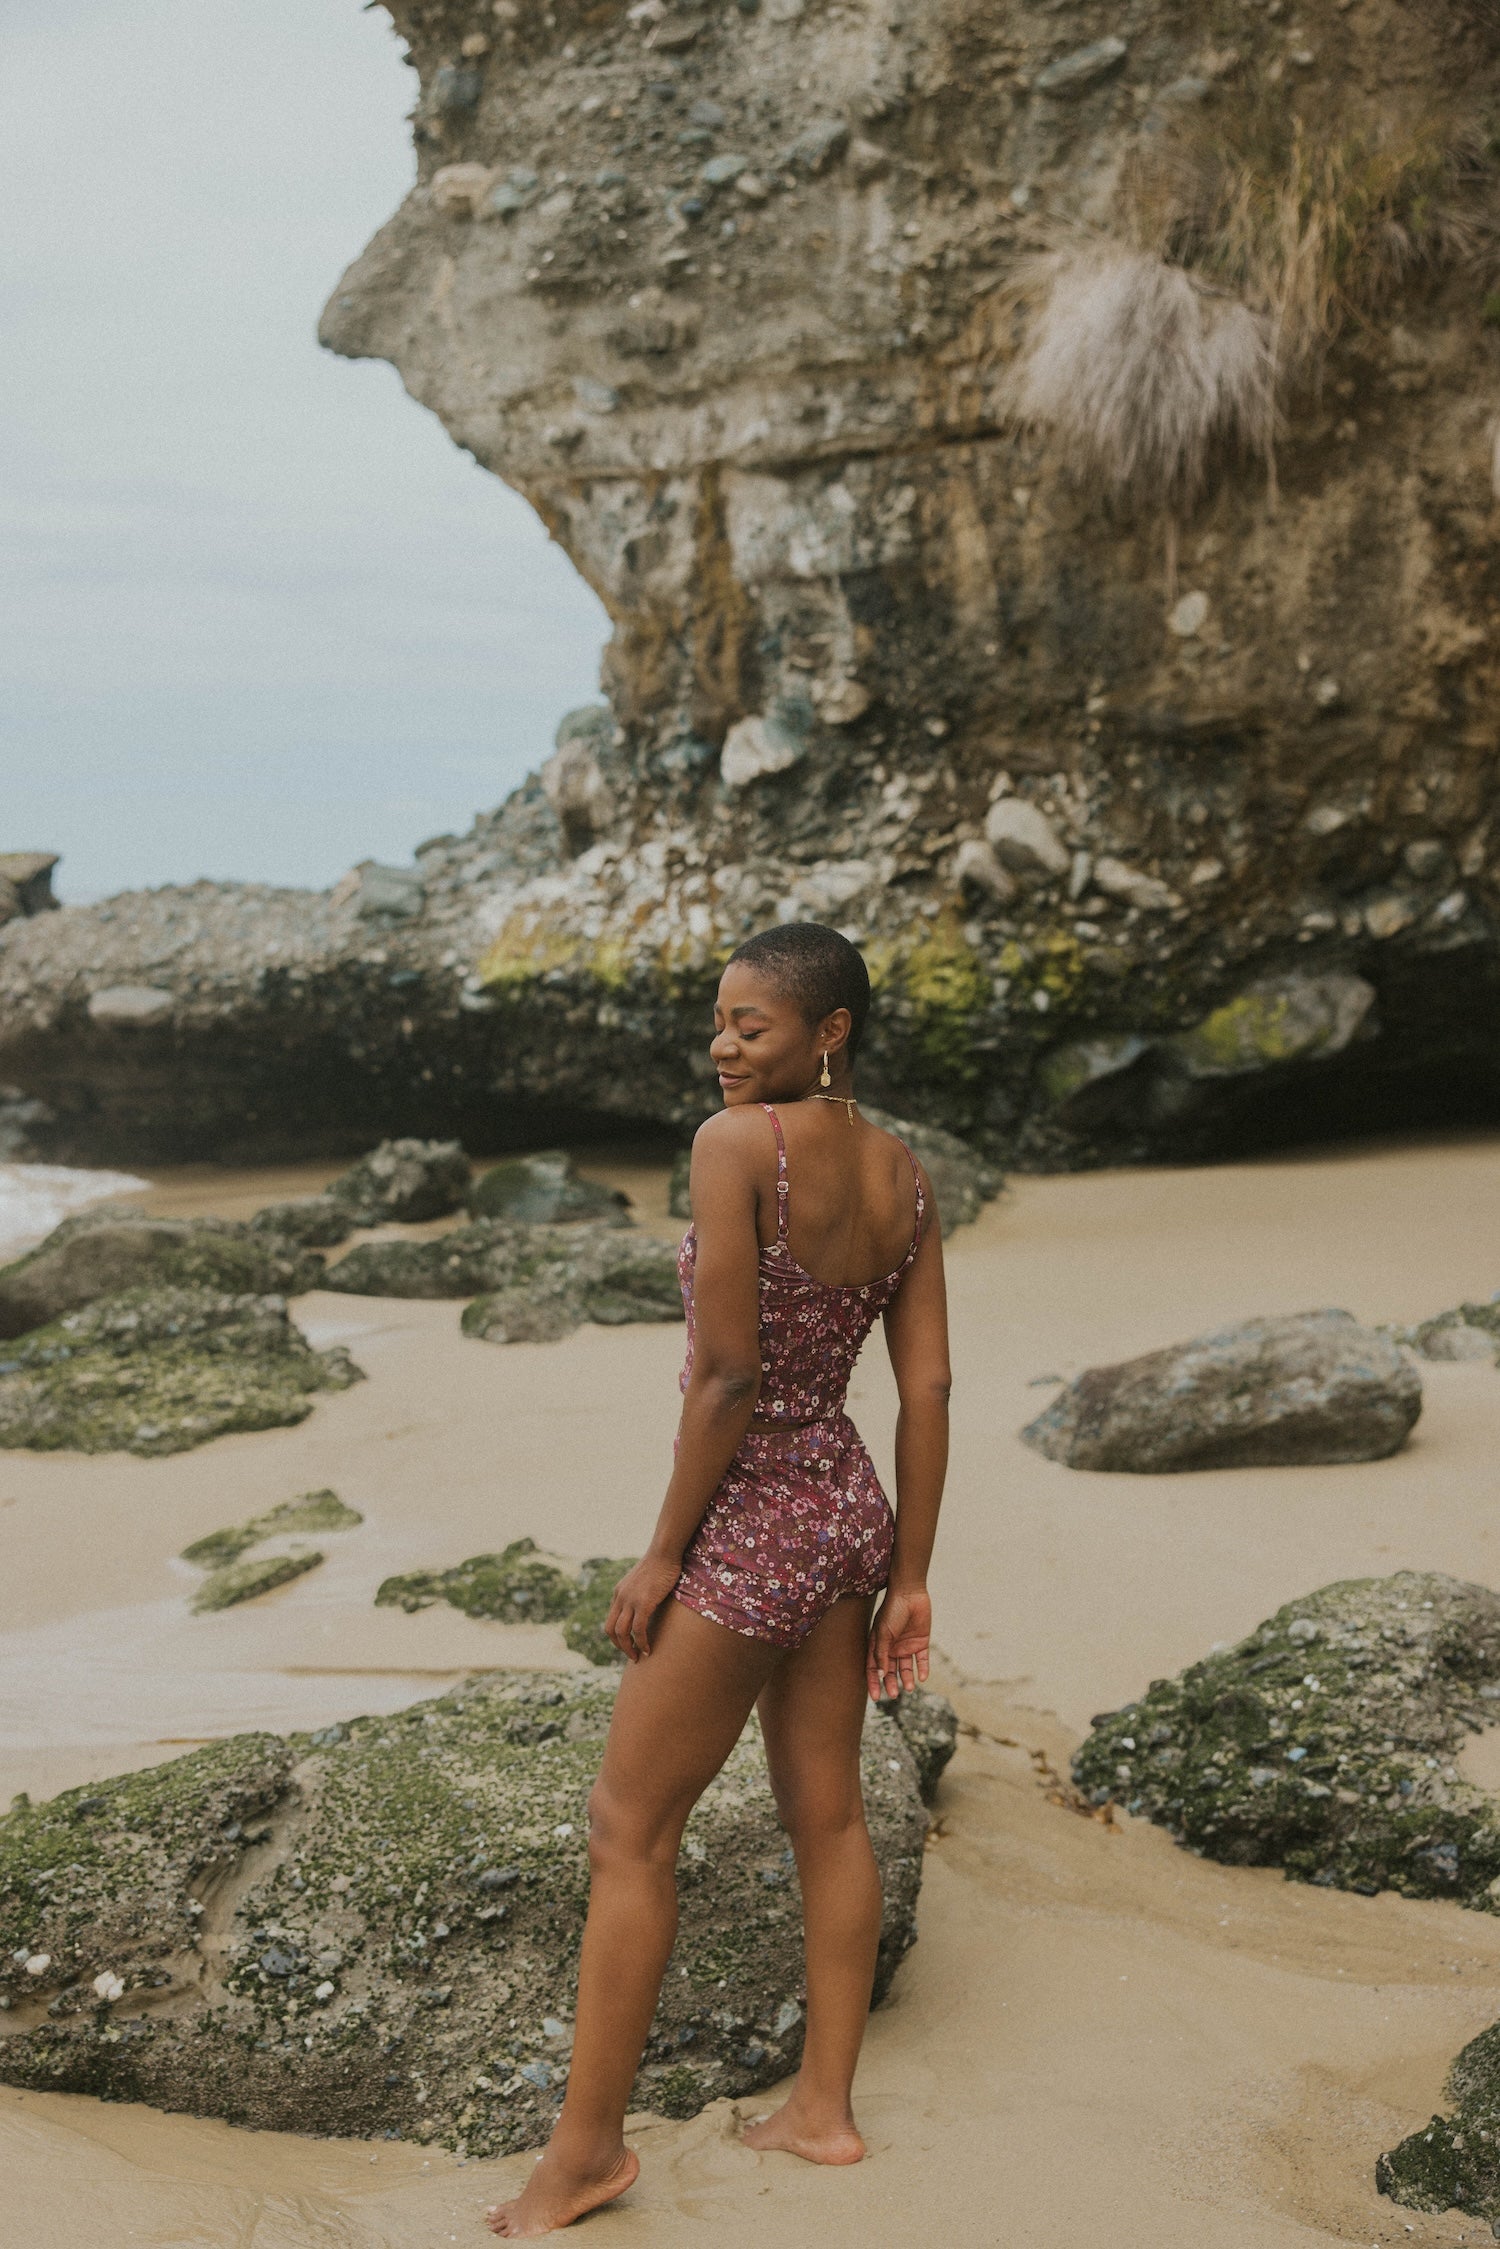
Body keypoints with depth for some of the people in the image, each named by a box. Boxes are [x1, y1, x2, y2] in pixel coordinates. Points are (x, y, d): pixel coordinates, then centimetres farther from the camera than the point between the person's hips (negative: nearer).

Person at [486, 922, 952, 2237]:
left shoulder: (737, 1145, -20)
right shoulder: (905, 1177, 2)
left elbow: (728, 1376, -22)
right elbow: (928, 1390, 3)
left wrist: (664, 1553, -12)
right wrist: (910, 1576, 8)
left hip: (747, 1532, -8)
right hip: (850, 1513, 8)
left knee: (629, 1830, 4)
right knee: (827, 1814, 17)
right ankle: (825, 2106, 28)